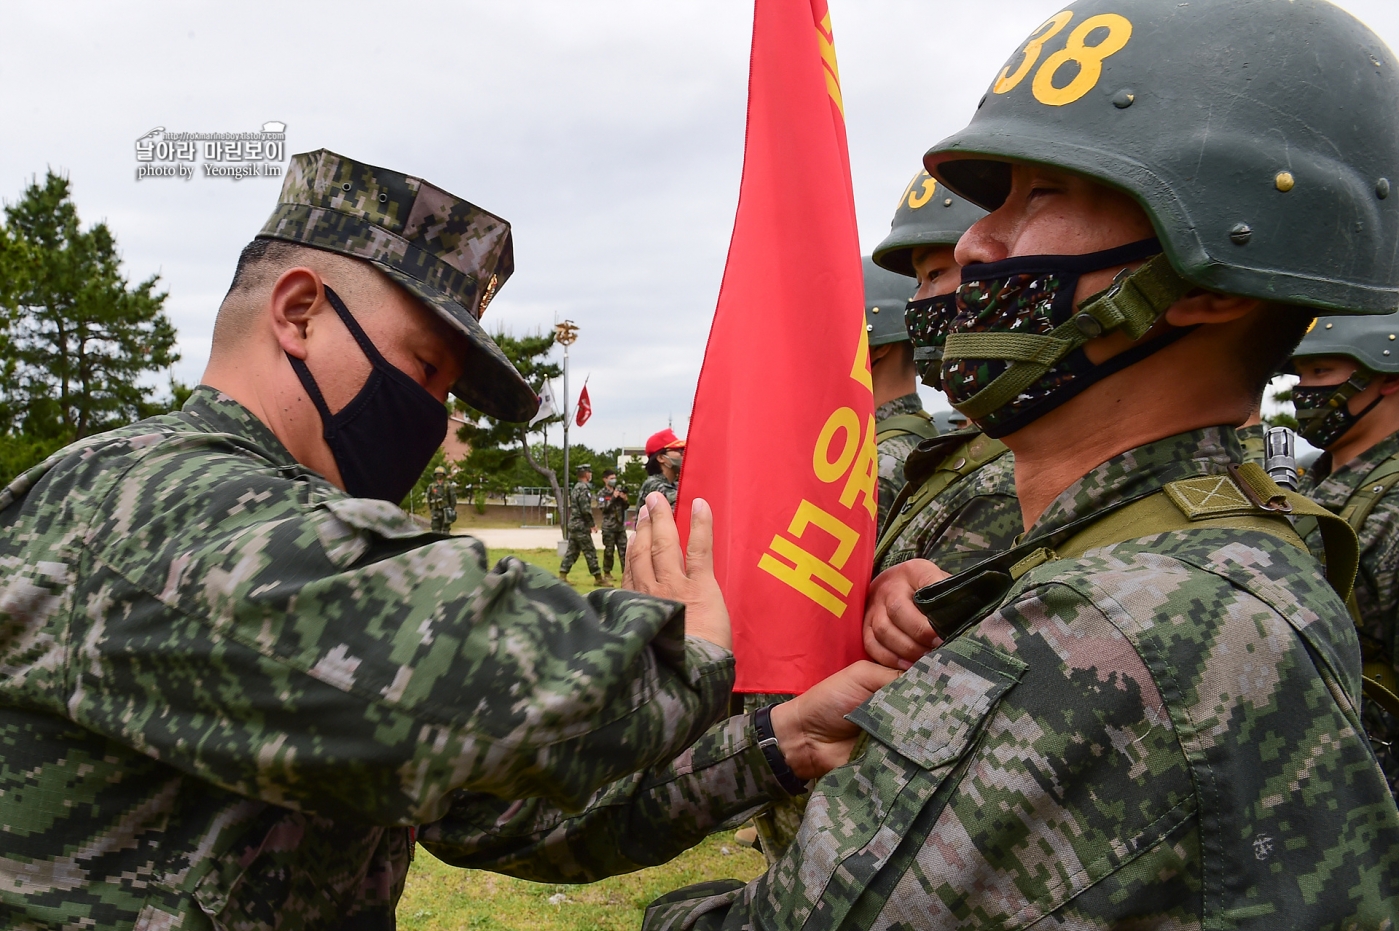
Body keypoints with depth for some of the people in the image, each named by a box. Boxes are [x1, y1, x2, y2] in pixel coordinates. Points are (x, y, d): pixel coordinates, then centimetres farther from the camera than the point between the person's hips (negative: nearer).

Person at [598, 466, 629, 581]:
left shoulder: (619, 490, 11)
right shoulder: (602, 493, -1)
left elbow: (625, 507, 16)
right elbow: (603, 508, -14)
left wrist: (624, 500, -5)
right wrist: (613, 498, -18)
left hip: (620, 526, 4)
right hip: (609, 527, -4)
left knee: (624, 550, 4)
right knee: (609, 551, 1)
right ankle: (607, 573, 11)